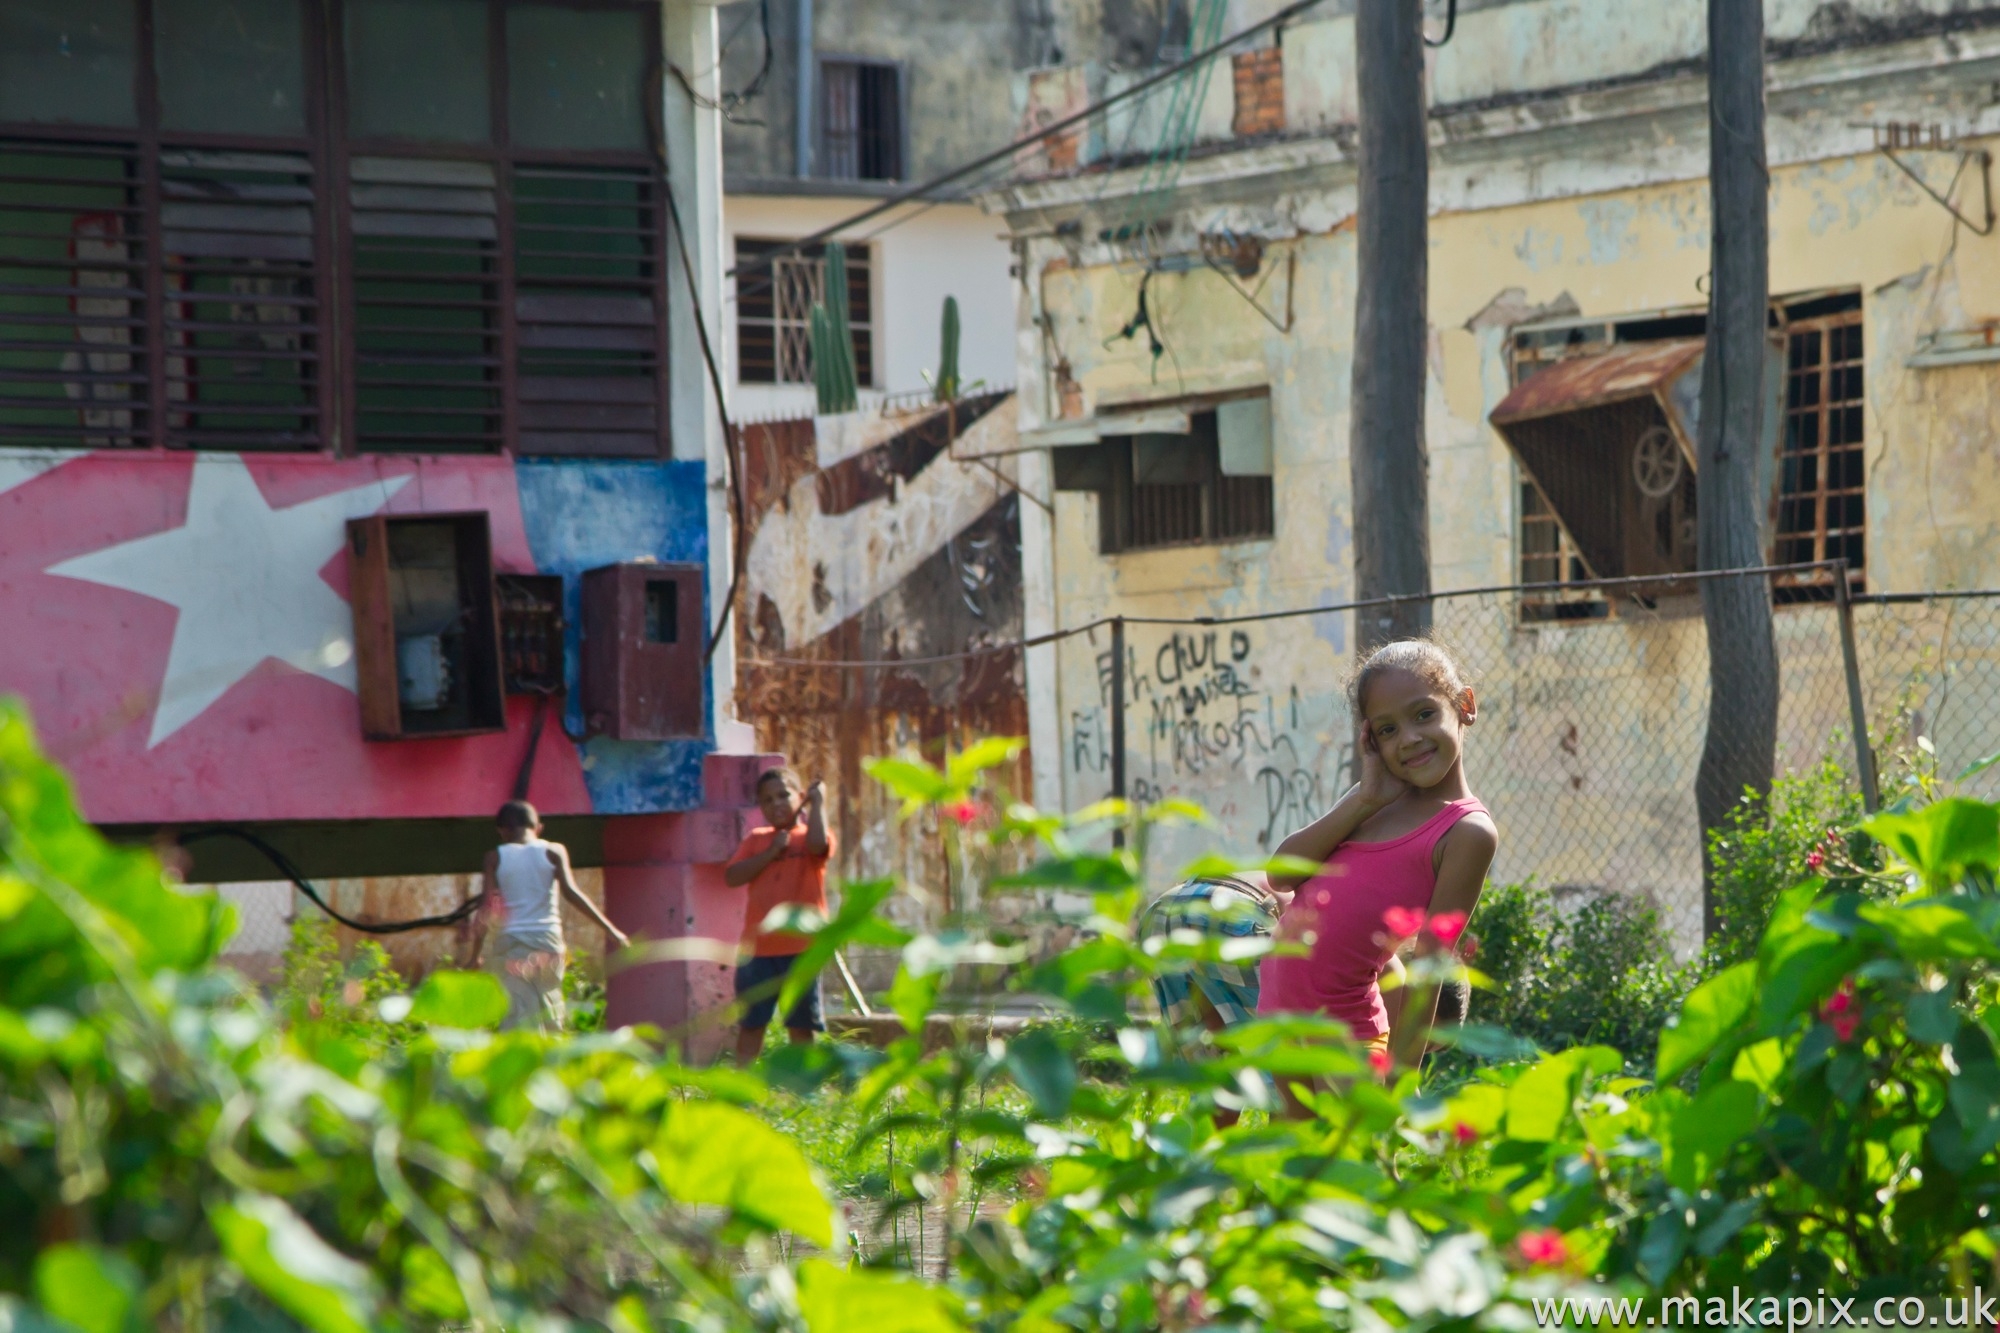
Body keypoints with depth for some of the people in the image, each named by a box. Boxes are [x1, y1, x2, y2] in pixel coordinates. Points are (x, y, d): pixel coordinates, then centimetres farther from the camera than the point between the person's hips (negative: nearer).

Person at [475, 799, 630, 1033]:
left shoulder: (495, 857, 3)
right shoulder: (553, 852, 4)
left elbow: (486, 907, -2)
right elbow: (571, 892, -7)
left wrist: (475, 954, 1)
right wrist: (609, 929, -6)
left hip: (510, 943, -1)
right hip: (548, 942, 1)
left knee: (517, 1015, -5)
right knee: (550, 1011, 13)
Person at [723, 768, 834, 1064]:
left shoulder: (809, 837, 3)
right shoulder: (756, 840, 13)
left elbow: (817, 843, -24)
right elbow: (732, 876, -2)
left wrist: (818, 802, -11)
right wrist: (770, 853, -9)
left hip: (800, 949, -3)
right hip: (757, 948, 3)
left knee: (801, 1025, 1)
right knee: (750, 1023, 5)